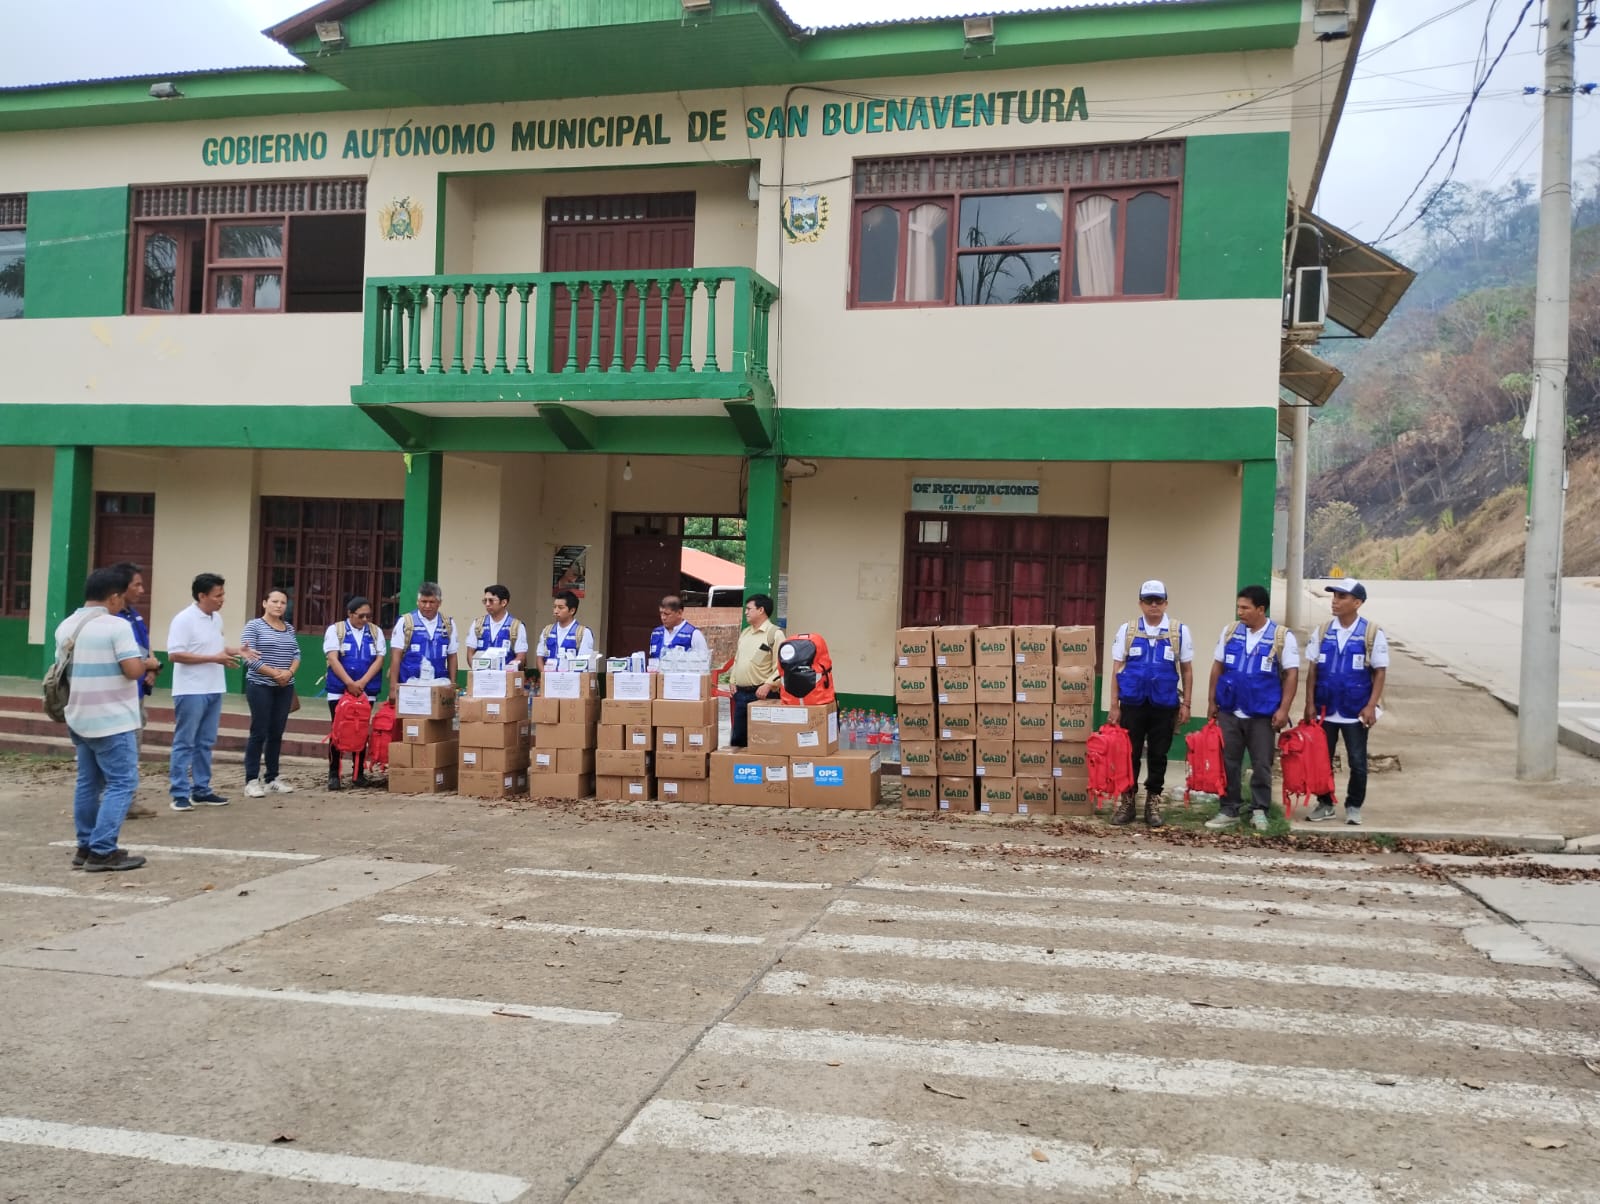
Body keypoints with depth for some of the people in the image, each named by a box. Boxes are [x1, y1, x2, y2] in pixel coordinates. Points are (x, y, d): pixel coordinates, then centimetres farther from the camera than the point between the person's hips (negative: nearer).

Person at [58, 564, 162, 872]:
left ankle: (86, 847, 20)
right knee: (121, 783, -4)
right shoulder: (117, 626, -16)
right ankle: (103, 852, -7)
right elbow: (133, 670, -21)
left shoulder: (65, 627, 9)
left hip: (79, 718, 8)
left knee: (88, 783, 15)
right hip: (112, 721, -8)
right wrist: (149, 663, -1)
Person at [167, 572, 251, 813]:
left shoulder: (217, 618, 11)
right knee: (184, 743, -2)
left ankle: (201, 791, 20)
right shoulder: (184, 619, -15)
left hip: (213, 690, 8)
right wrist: (214, 658, -21)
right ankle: (180, 794, 3)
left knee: (205, 743, 13)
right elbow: (174, 654, -21)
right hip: (191, 692, -8)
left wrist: (236, 652, 4)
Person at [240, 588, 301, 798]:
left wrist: (289, 672, -11)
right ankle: (252, 780, -1)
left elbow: (296, 653, 9)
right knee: (259, 733, -6)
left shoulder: (289, 628, 13)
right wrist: (274, 673, -16)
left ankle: (272, 777, 17)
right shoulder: (253, 626, -4)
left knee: (277, 733, 9)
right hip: (260, 686, -5)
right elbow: (249, 656, -13)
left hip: (285, 688, 5)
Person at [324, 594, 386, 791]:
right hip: (339, 689, -3)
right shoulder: (335, 630, 0)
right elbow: (333, 659, -10)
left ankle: (359, 774, 15)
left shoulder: (376, 632, 8)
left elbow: (379, 659, 0)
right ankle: (333, 774, 6)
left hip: (367, 691, 3)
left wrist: (362, 682, -13)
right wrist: (349, 683, -19)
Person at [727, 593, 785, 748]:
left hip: (761, 694, -8)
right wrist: (732, 681, 13)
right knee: (738, 738, 11)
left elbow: (781, 666, -14)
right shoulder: (744, 633, 17)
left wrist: (768, 685, -22)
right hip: (740, 693, 8)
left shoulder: (774, 634, -8)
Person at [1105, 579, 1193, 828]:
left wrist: (1186, 704, 1)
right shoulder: (1127, 630, 2)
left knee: (1158, 756, 8)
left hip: (1165, 705, 0)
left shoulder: (1179, 631, 2)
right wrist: (1114, 704, -1)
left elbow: (1187, 670, 6)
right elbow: (1117, 668, 3)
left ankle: (1153, 802, 20)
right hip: (1132, 703, 0)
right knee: (1129, 754, 5)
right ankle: (1127, 800, 17)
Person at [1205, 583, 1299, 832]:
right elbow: (1217, 666, 10)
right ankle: (1229, 810, 17)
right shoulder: (1230, 631, 3)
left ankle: (1259, 811, 19)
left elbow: (1292, 673, -6)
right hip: (1228, 712, 3)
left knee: (1261, 765, 6)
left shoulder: (1282, 636, -6)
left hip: (1262, 714, -3)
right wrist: (1212, 702, 8)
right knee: (1228, 763, 7)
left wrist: (1283, 709, -12)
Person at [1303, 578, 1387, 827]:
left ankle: (1354, 806, 23)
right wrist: (1310, 704, -2)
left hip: (1356, 712, -2)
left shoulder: (1372, 633, -7)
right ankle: (1325, 803, 24)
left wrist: (1371, 706, -13)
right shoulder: (1322, 632, 1)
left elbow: (1380, 672, -5)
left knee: (1357, 762, 7)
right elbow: (1312, 670, 3)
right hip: (1325, 709, 3)